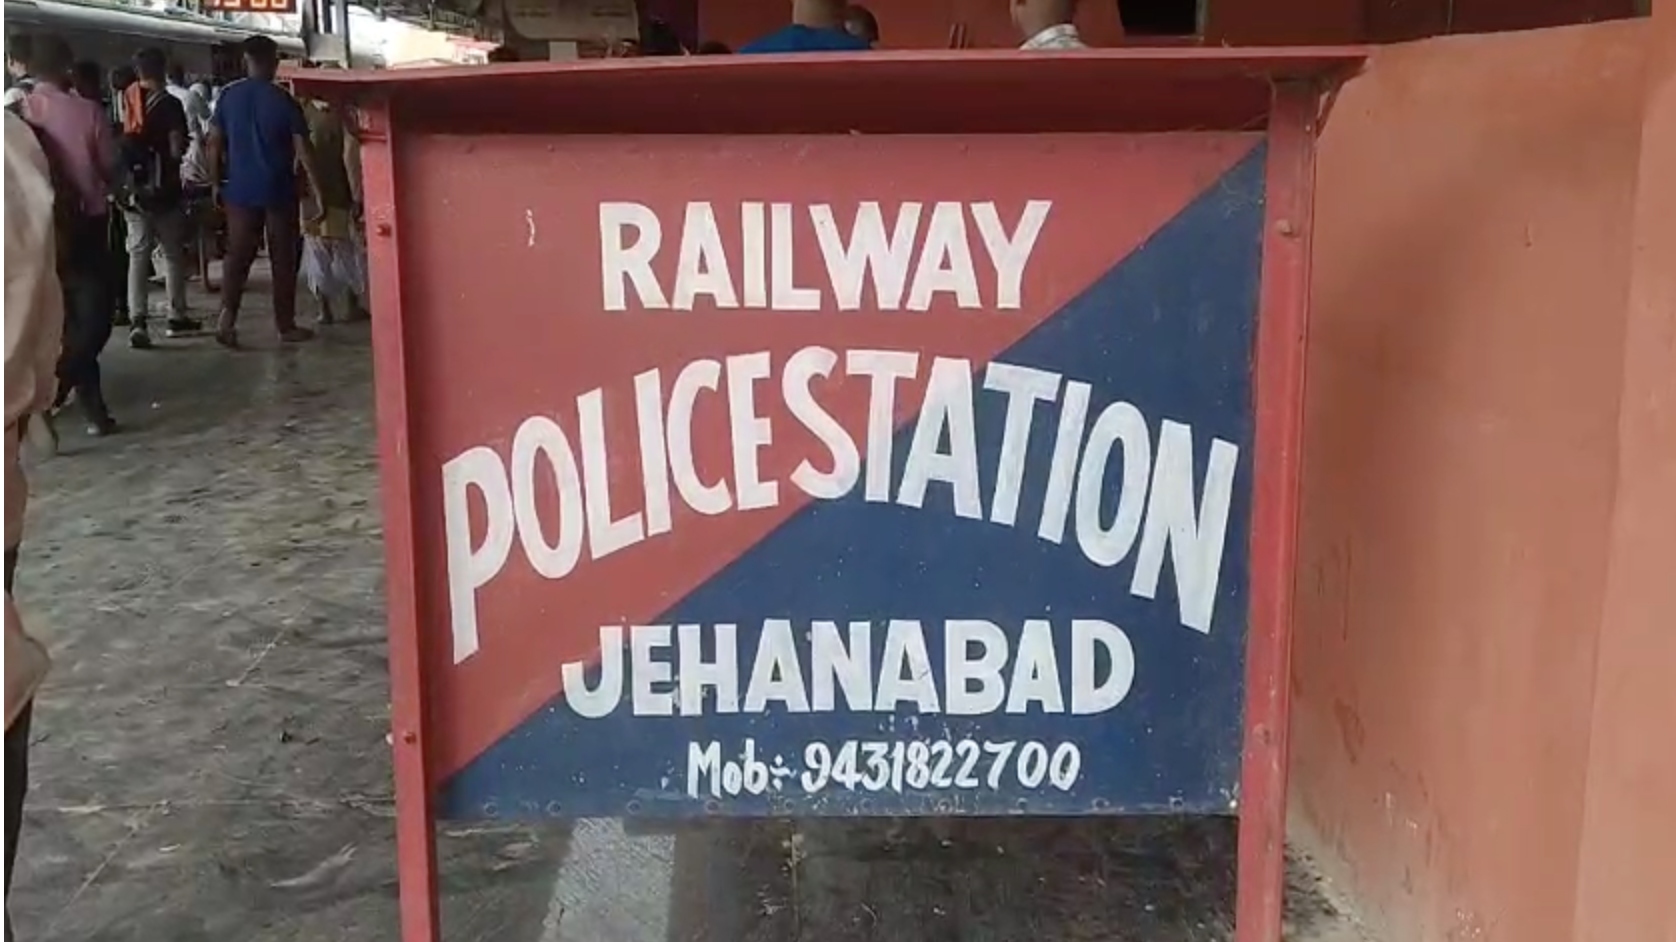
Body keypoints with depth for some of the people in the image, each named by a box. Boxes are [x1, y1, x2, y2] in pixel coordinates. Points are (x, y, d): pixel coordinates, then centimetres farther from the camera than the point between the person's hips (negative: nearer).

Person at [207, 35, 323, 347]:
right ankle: (286, 325, 13)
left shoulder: (229, 96, 1)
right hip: (279, 191, -2)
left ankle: (227, 315, -10)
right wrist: (318, 189, -4)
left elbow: (214, 142, 2)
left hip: (240, 190, 2)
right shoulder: (283, 100, -8)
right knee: (283, 259, 7)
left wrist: (216, 182, 10)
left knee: (238, 254, 6)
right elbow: (303, 149, -9)